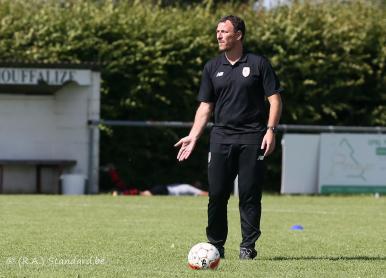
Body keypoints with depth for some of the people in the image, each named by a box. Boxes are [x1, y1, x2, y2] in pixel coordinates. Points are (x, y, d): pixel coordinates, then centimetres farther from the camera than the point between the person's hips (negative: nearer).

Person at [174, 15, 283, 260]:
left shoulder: (258, 64, 1)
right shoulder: (212, 68, 11)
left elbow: (275, 99, 0)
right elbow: (205, 106, 13)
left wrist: (270, 130, -11)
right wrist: (193, 136, 3)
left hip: (252, 138, -3)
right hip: (221, 137, 3)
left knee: (250, 194, -3)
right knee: (217, 194, 0)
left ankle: (248, 246, 5)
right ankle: (216, 245, 9)